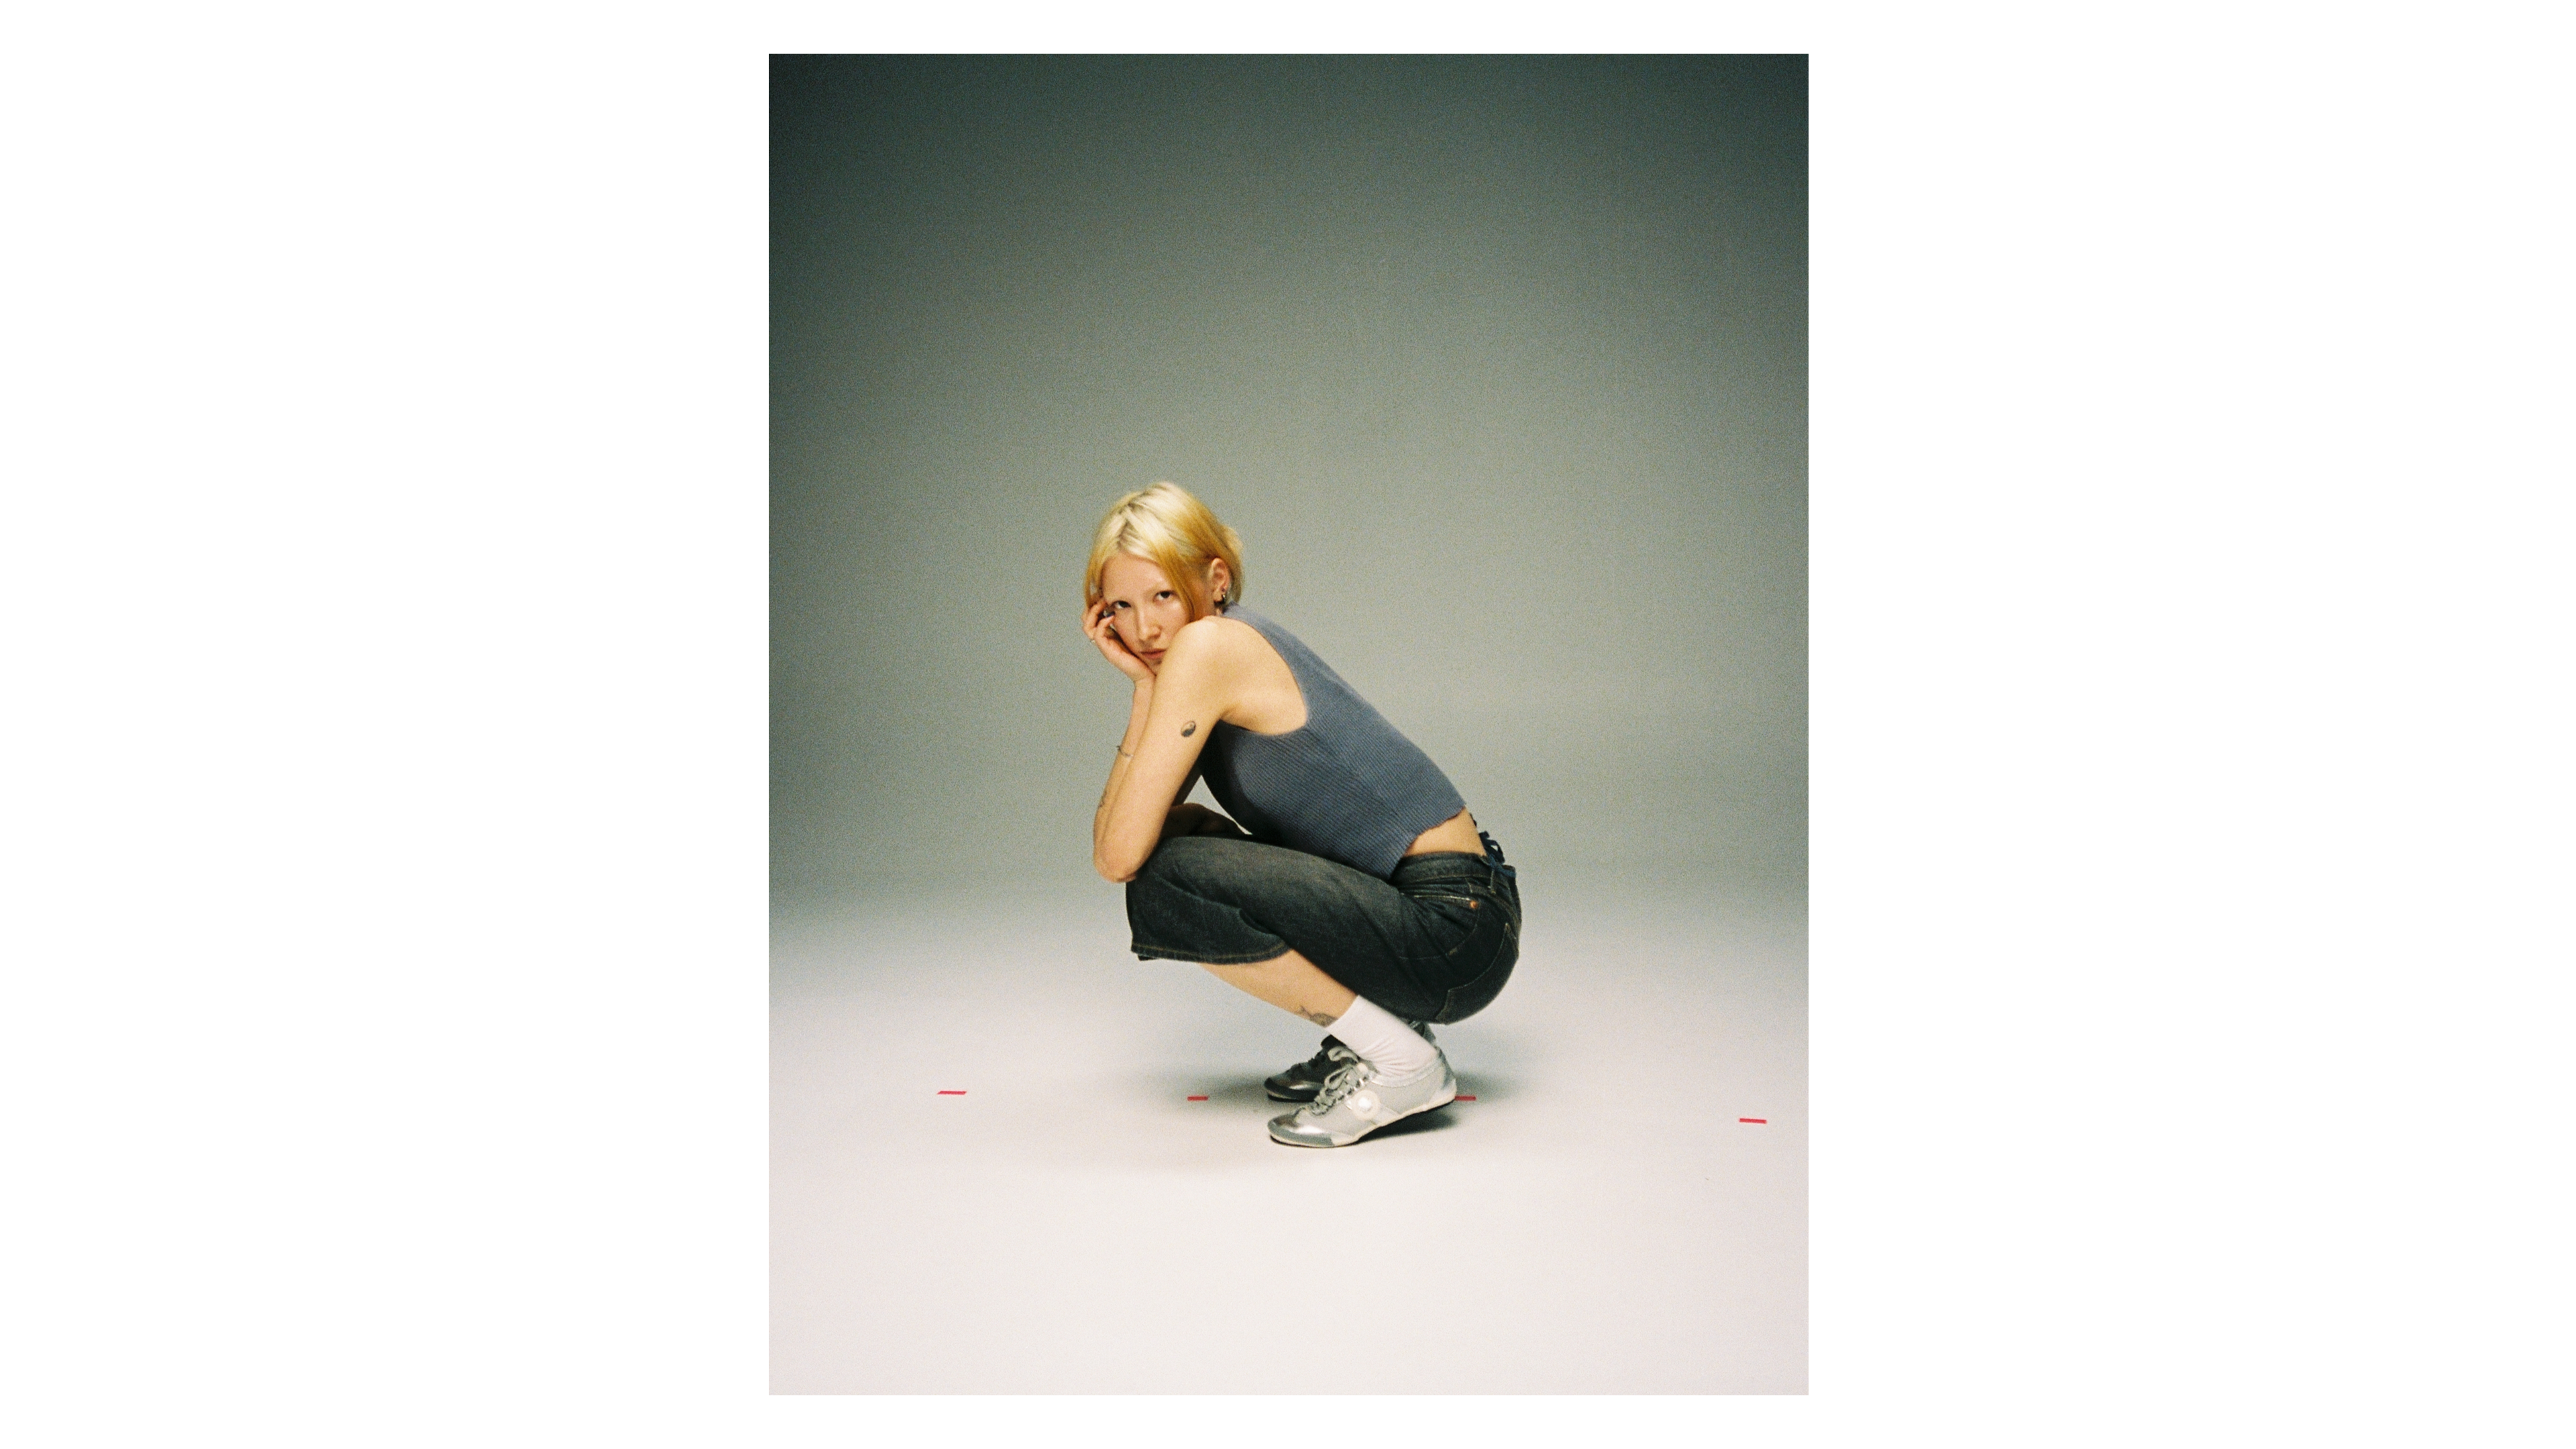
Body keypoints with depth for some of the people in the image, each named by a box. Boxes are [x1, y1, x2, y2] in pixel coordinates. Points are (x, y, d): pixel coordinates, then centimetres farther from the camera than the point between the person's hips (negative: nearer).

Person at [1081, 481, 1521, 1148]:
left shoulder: (1206, 647, -16)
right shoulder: (1236, 649, 12)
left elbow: (1118, 857, -16)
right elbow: (1120, 838, 9)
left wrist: (1147, 690, -7)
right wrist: (1144, 682, 2)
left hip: (1455, 933, -10)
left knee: (1162, 884, -19)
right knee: (1170, 834, 15)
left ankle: (1400, 1060, -8)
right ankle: (1363, 1034, 16)